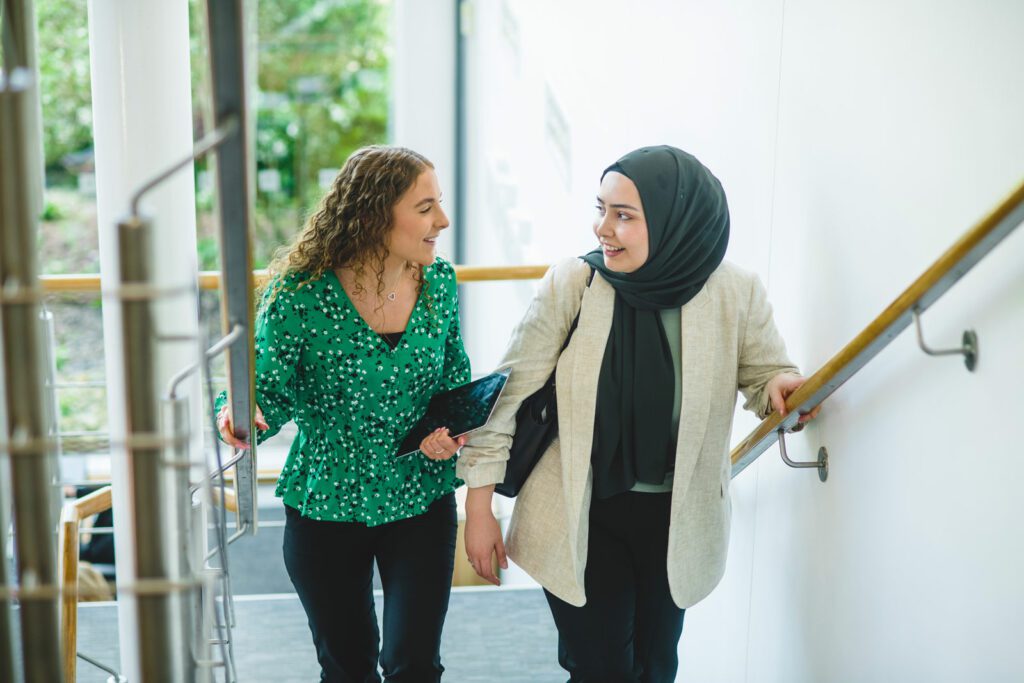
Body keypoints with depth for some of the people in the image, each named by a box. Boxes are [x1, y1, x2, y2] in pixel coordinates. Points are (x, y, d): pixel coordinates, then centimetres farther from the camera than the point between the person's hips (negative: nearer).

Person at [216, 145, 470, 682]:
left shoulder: (439, 284, -5)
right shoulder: (299, 296, -18)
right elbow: (269, 390, -12)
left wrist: (453, 427, -8)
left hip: (420, 502, 2)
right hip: (325, 510, -2)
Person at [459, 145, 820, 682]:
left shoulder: (736, 295, -12)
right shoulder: (570, 285, -15)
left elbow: (767, 374, 5)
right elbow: (509, 394, -8)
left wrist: (779, 387, -20)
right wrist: (479, 505, -6)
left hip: (677, 520, 2)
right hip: (580, 517, -2)